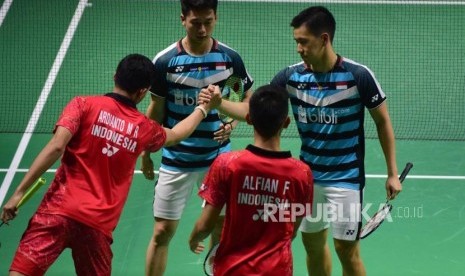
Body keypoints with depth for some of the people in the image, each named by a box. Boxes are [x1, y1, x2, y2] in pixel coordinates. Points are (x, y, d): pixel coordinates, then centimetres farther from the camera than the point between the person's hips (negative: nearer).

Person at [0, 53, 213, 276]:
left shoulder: (83, 105, 2)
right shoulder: (145, 128, 13)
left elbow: (56, 147, -11)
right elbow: (176, 134, 36)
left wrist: (19, 192, -10)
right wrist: (203, 109, 55)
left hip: (60, 209, -3)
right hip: (99, 224, 3)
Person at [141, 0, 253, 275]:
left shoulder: (230, 58, -7)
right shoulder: (165, 61, -10)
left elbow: (249, 101, 6)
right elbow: (156, 111, 1)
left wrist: (233, 121, -13)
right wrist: (146, 153, 5)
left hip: (218, 157, 1)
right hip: (176, 159, -1)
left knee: (221, 228, 10)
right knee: (162, 232, 2)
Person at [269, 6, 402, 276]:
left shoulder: (358, 76, -16)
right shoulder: (291, 77, -8)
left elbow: (383, 121, -5)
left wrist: (393, 173, -5)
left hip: (346, 178, -4)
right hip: (309, 175, 4)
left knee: (346, 249, -2)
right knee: (313, 243, 14)